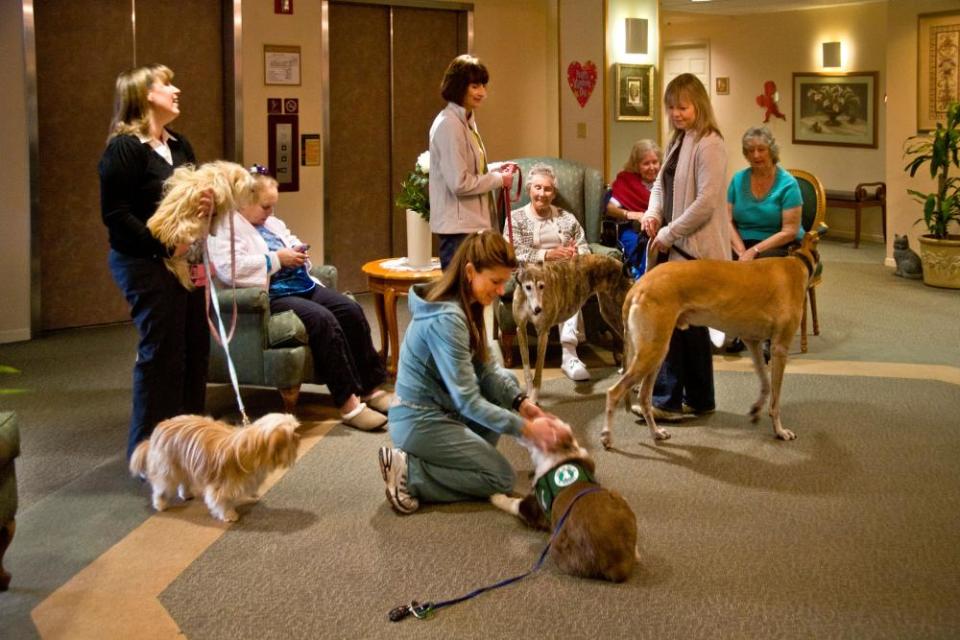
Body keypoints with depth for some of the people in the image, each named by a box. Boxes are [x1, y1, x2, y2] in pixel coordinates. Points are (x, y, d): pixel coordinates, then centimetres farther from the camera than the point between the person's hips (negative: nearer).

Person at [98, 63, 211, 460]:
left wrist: (208, 204, -2)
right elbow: (115, 213, -18)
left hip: (183, 260, 8)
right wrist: (163, 247, -23)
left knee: (194, 348, 12)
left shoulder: (179, 145, 14)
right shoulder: (125, 147, -13)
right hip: (145, 263, -8)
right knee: (161, 352, -5)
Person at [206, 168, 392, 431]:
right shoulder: (225, 228, -6)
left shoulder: (271, 223, 22)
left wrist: (298, 254, 9)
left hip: (301, 285, 9)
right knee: (323, 319, -30)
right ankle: (348, 404, -28)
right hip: (270, 296, -9)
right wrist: (277, 259, -16)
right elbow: (230, 269, -23)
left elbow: (293, 244, 35)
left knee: (351, 311, -11)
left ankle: (372, 388, -4)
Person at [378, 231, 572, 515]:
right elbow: (467, 401, -27)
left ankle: (469, 455, 11)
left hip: (439, 407, 9)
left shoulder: (465, 304, 2)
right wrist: (526, 429, -25)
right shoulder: (447, 319, -28)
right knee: (501, 479, -3)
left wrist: (520, 401, -8)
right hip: (419, 422, -9)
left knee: (507, 382, 12)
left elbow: (487, 366, 7)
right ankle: (409, 471, -5)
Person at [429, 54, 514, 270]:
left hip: (472, 223, 10)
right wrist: (499, 179, -10)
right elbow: (459, 183, -20)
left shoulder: (467, 121, 14)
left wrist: (496, 173, 5)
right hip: (458, 227, -10)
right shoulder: (449, 125, -15)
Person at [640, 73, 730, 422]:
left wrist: (670, 233, -16)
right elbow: (661, 184, 22)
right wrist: (653, 213, 2)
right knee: (691, 322, 13)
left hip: (696, 247, -9)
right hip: (675, 245, 9)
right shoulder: (677, 142, 15)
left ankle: (667, 401, -2)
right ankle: (699, 398, 21)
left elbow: (706, 201, -19)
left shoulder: (709, 145, -13)